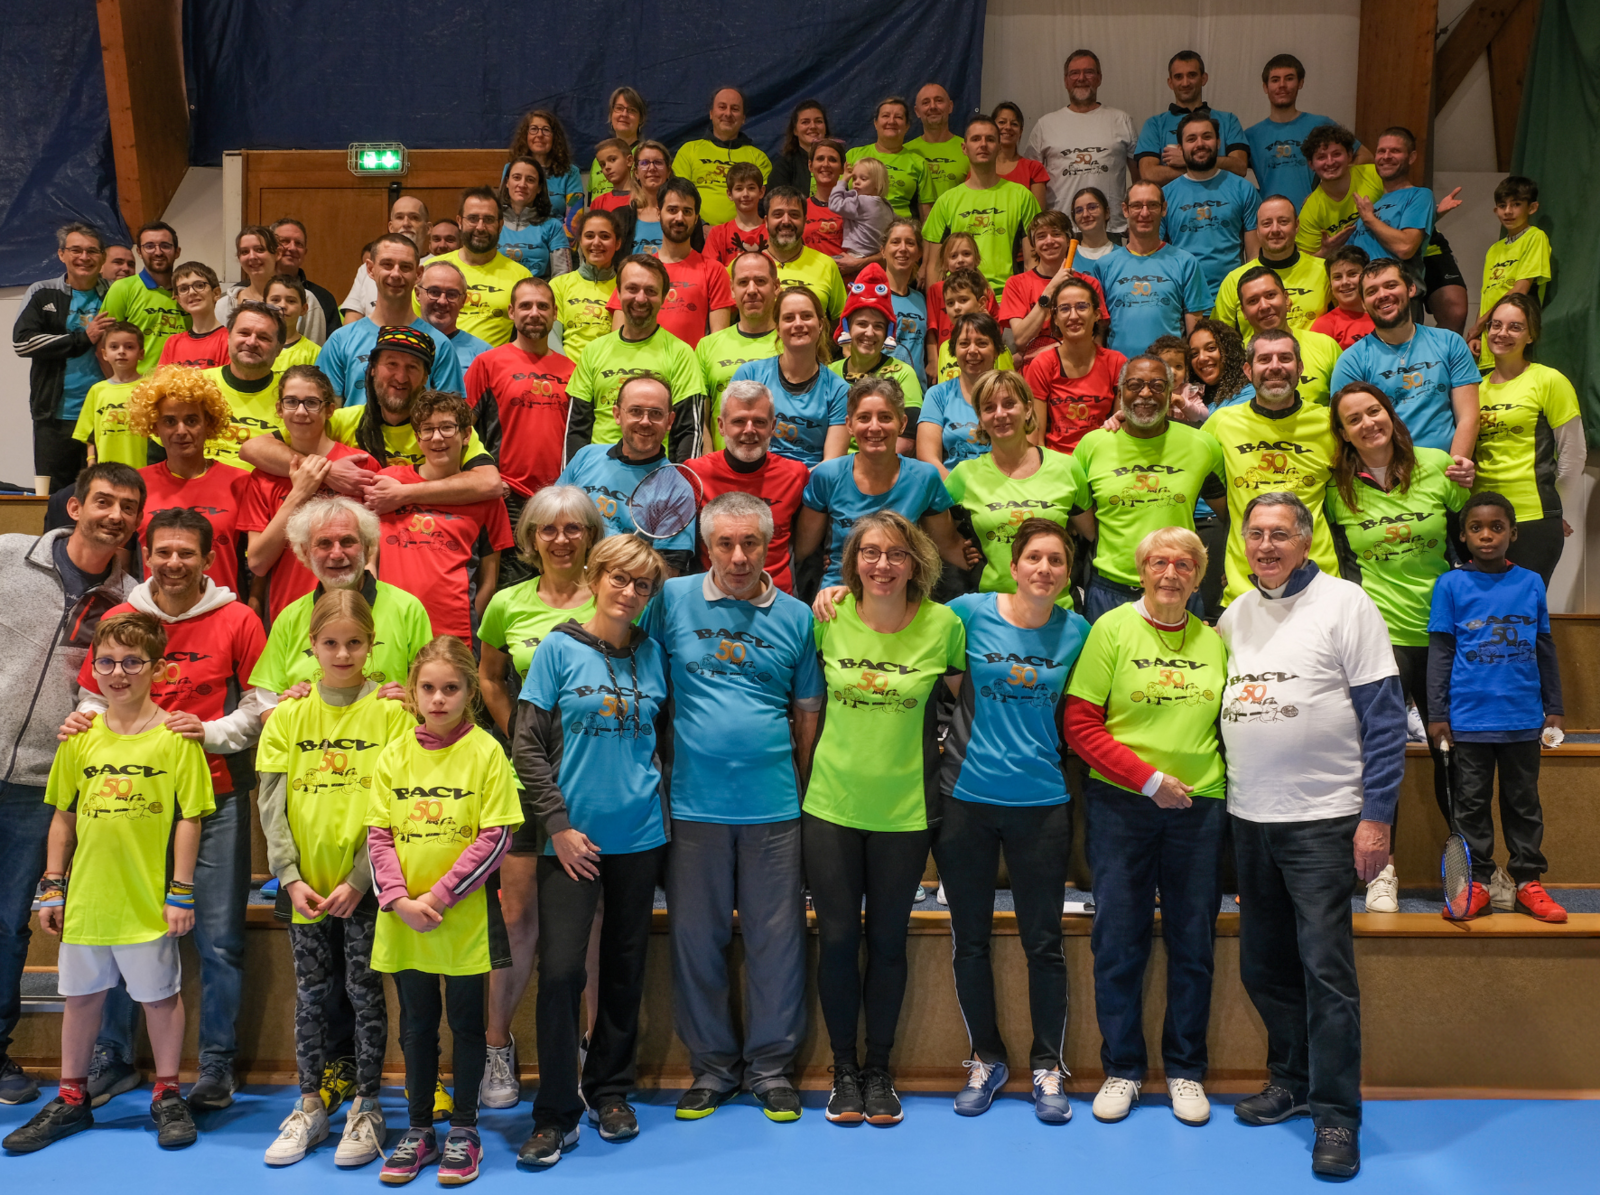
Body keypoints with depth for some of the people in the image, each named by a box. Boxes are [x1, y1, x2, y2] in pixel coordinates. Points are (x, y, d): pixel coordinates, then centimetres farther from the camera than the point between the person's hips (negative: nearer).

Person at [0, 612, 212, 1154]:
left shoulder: (175, 736, -9)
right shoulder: (81, 737, 3)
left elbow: (189, 819, -8)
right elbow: (63, 816, 10)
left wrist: (181, 892, -9)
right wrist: (52, 886, 8)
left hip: (147, 900, -4)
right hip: (86, 897, 4)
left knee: (160, 996, 9)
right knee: (80, 996, 16)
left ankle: (167, 1096, 25)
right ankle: (71, 1099, 32)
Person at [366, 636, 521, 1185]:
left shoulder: (485, 751, -7)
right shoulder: (395, 754, 3)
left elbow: (495, 837, -11)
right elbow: (378, 833, 1)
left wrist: (439, 896, -15)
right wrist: (400, 900, -12)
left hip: (465, 918, -3)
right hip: (404, 920, 3)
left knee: (466, 1023, 9)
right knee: (417, 1025, 14)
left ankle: (463, 1131, 23)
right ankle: (419, 1131, 28)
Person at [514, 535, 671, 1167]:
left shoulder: (653, 655, 5)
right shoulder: (559, 649, -4)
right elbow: (527, 746, -5)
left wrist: (664, 802, 4)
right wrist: (558, 824, -9)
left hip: (639, 835, 3)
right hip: (572, 837, -3)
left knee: (625, 966, 12)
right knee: (561, 971, -7)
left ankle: (610, 1091, 28)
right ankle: (556, 1115, 6)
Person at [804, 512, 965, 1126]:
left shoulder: (944, 625, -6)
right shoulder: (829, 616, -4)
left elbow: (964, 701, 8)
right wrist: (806, 768, 10)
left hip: (906, 806, 0)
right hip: (831, 803, 1)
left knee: (887, 939, 9)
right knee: (837, 938, 5)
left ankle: (879, 1069, 26)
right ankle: (844, 1070, 23)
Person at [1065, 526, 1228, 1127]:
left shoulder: (1214, 641, 6)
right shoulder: (1112, 628, -3)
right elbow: (1081, 725, -7)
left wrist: (1215, 779, 0)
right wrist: (1148, 778, -13)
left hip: (1200, 806, 3)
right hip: (1120, 805, -2)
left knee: (1193, 943, 9)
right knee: (1118, 939, 5)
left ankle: (1186, 1071, 24)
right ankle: (1121, 1069, 20)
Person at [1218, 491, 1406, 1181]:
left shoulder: (1344, 603, -6)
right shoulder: (1233, 617, 10)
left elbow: (1384, 715, -8)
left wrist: (1376, 815, -14)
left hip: (1323, 819, -6)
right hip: (1248, 817, 6)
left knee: (1325, 968, -5)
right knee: (1262, 966, 13)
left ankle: (1336, 1114, 6)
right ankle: (1292, 1078, 31)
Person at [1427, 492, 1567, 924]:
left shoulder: (1531, 583, 4)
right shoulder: (1450, 585, -2)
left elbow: (1545, 650, 11)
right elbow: (1440, 653, 0)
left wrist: (1554, 708, 10)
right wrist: (1436, 714, -2)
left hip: (1523, 718, 2)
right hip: (1469, 719, -2)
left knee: (1524, 802, 10)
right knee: (1472, 802, 6)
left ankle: (1528, 882, 20)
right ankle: (1477, 885, 15)